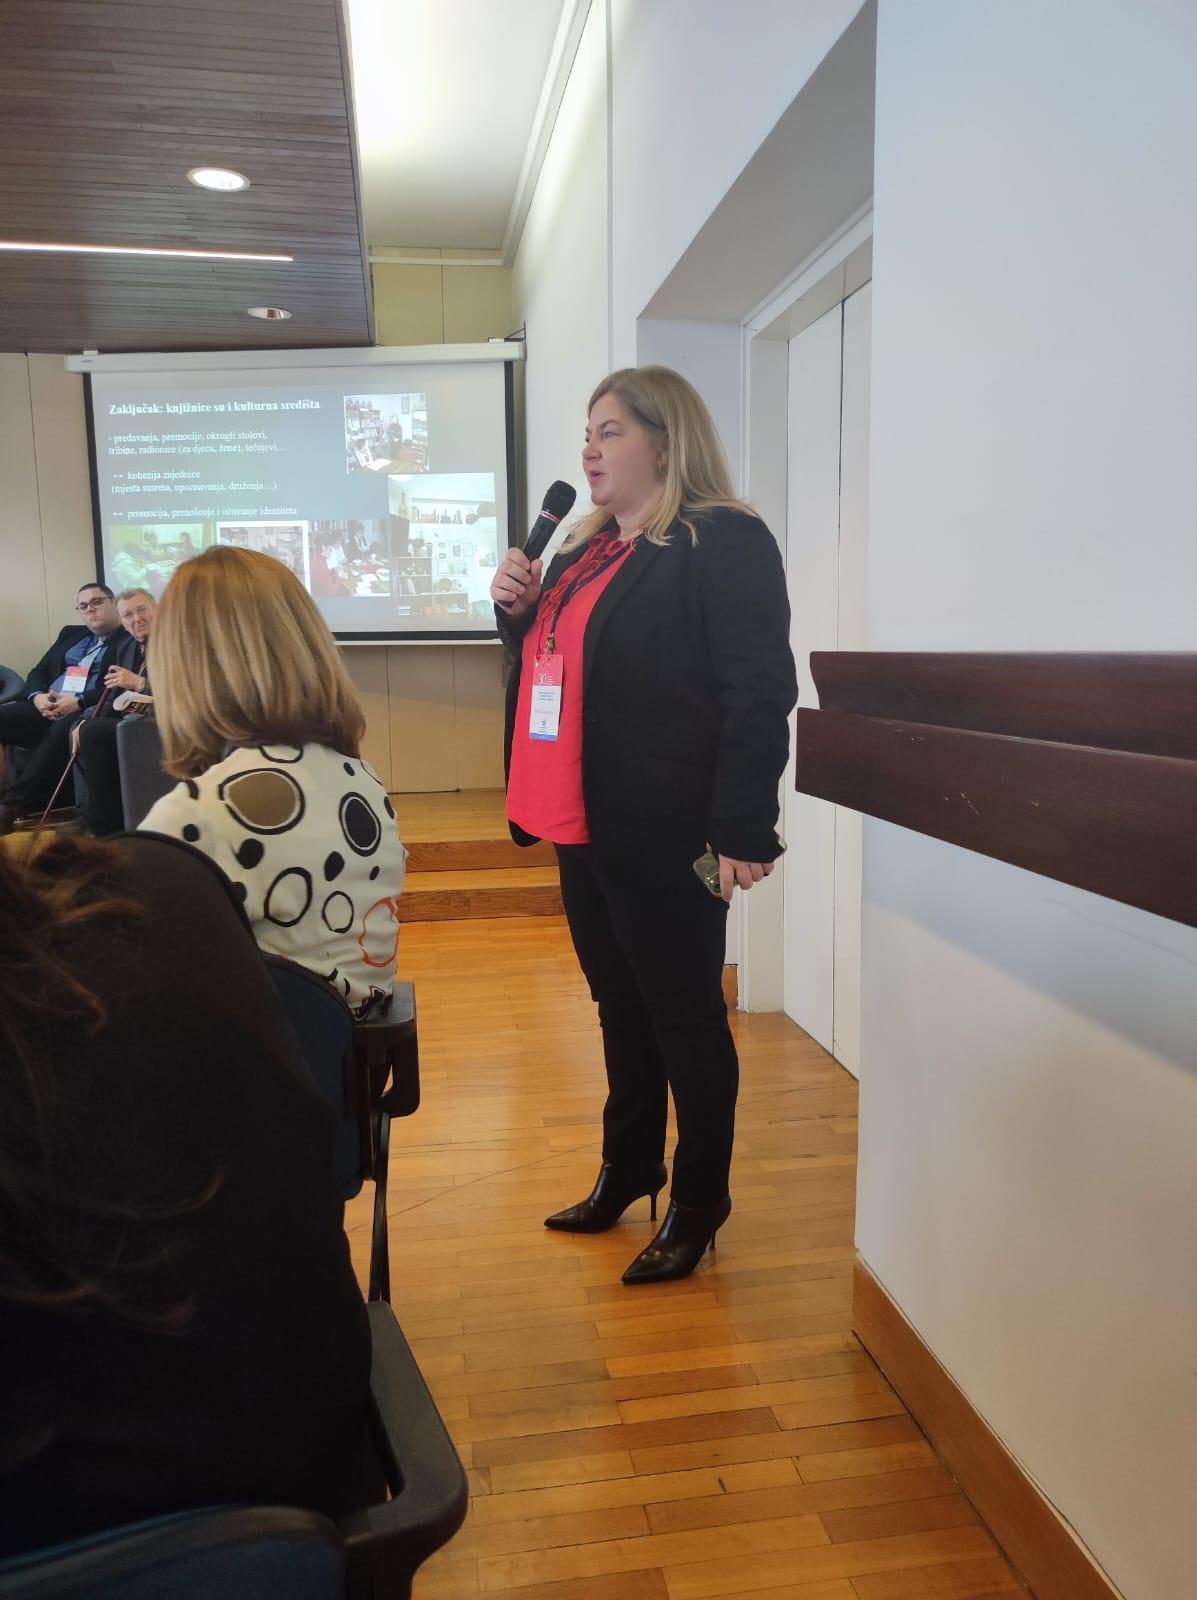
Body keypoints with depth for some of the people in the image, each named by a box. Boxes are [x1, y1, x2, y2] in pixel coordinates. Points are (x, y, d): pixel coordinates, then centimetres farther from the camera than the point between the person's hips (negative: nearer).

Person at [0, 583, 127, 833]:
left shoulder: (130, 641, 6)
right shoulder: (70, 634, 27)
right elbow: (39, 672, 23)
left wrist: (79, 701, -19)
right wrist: (37, 696, -1)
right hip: (47, 707, 7)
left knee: (60, 731, -38)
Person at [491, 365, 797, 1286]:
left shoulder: (724, 544, -11)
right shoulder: (586, 553, 16)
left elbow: (759, 696, -18)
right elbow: (553, 671, 24)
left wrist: (743, 830, -21)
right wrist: (517, 611, 5)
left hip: (665, 838, -8)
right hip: (586, 828, 9)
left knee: (684, 1016, 5)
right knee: (622, 1005, 19)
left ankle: (699, 1208, 24)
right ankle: (628, 1174, 37)